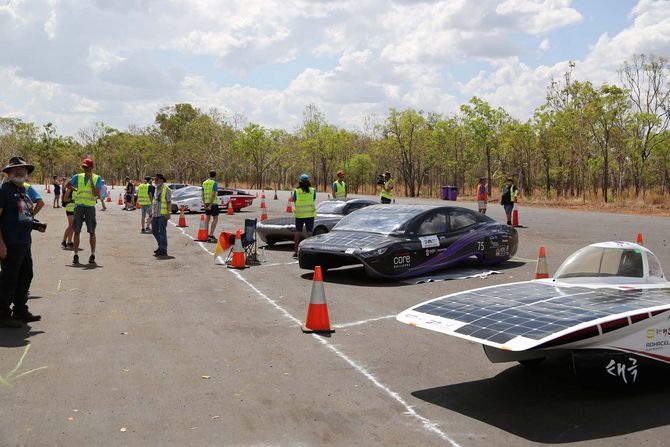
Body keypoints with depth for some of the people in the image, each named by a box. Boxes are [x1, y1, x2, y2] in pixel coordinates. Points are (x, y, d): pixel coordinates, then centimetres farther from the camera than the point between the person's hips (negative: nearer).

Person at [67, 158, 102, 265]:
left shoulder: (97, 178, 0)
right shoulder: (78, 177, 7)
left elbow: (96, 194, -12)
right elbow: (68, 185, 25)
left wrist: (91, 179, -14)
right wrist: (77, 190, 13)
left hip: (90, 207, -2)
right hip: (79, 206, 2)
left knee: (92, 231, 0)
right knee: (77, 231, 1)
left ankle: (92, 255, 8)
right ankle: (76, 255, 7)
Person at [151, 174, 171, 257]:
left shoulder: (166, 189, -8)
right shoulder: (156, 189, 17)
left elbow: (169, 202, -12)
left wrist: (168, 213, -18)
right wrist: (152, 212, 20)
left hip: (162, 215, -9)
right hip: (155, 214, 9)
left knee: (162, 232, -6)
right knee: (154, 231, 14)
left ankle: (163, 250, -1)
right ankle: (161, 246, 29)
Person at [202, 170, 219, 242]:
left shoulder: (204, 183, 10)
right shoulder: (214, 183, -11)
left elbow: (203, 194, 8)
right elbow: (213, 195, -18)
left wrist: (204, 204, 7)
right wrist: (210, 205, -19)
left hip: (207, 202, 7)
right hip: (213, 203, -7)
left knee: (207, 219, 11)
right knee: (215, 219, -1)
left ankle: (207, 236, 11)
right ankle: (211, 234, -11)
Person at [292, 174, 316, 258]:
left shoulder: (296, 191, -9)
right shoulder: (312, 190, -7)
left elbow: (294, 200, 3)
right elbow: (314, 199, 5)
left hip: (299, 214, 0)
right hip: (310, 214, 0)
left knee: (298, 232, 9)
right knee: (309, 232, 6)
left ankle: (295, 251, 10)